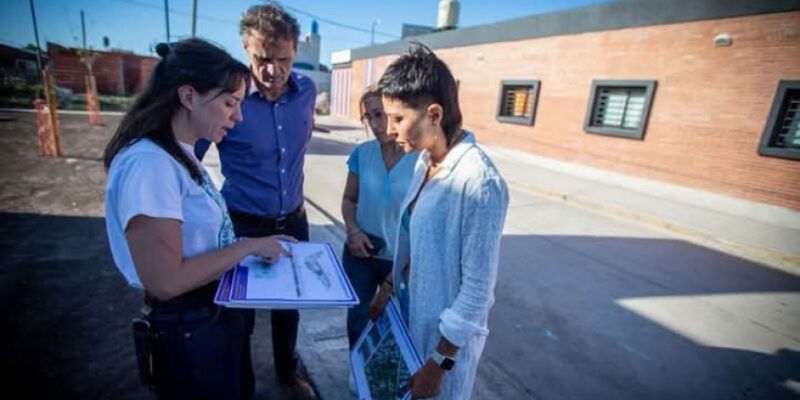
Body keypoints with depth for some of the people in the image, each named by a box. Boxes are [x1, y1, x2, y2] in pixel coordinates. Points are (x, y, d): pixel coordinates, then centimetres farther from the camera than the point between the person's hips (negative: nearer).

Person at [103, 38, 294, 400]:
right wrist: (248, 246, -21)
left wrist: (254, 247, -4)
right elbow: (165, 281, -27)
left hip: (221, 313, 9)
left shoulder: (181, 155, 5)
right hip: (190, 330, -9)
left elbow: (200, 238, 6)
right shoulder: (149, 164, -26)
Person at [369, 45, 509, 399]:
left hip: (446, 331, -7)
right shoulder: (425, 161, -4)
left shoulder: (480, 183, -29)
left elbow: (478, 289, -23)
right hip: (410, 309, 7)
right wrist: (388, 286, 14)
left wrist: (439, 362, -16)